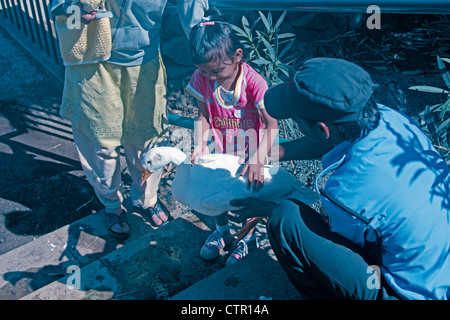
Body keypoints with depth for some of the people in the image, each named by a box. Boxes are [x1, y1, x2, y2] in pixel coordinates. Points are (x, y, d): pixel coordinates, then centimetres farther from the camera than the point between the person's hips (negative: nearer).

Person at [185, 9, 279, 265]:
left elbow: (272, 124, -30)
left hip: (250, 150, -3)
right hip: (220, 149, 4)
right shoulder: (202, 78, -17)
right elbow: (203, 114, -7)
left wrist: (258, 159, -40)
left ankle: (249, 237, 41)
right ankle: (222, 231, 47)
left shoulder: (253, 82, -29)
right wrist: (201, 144, -23)